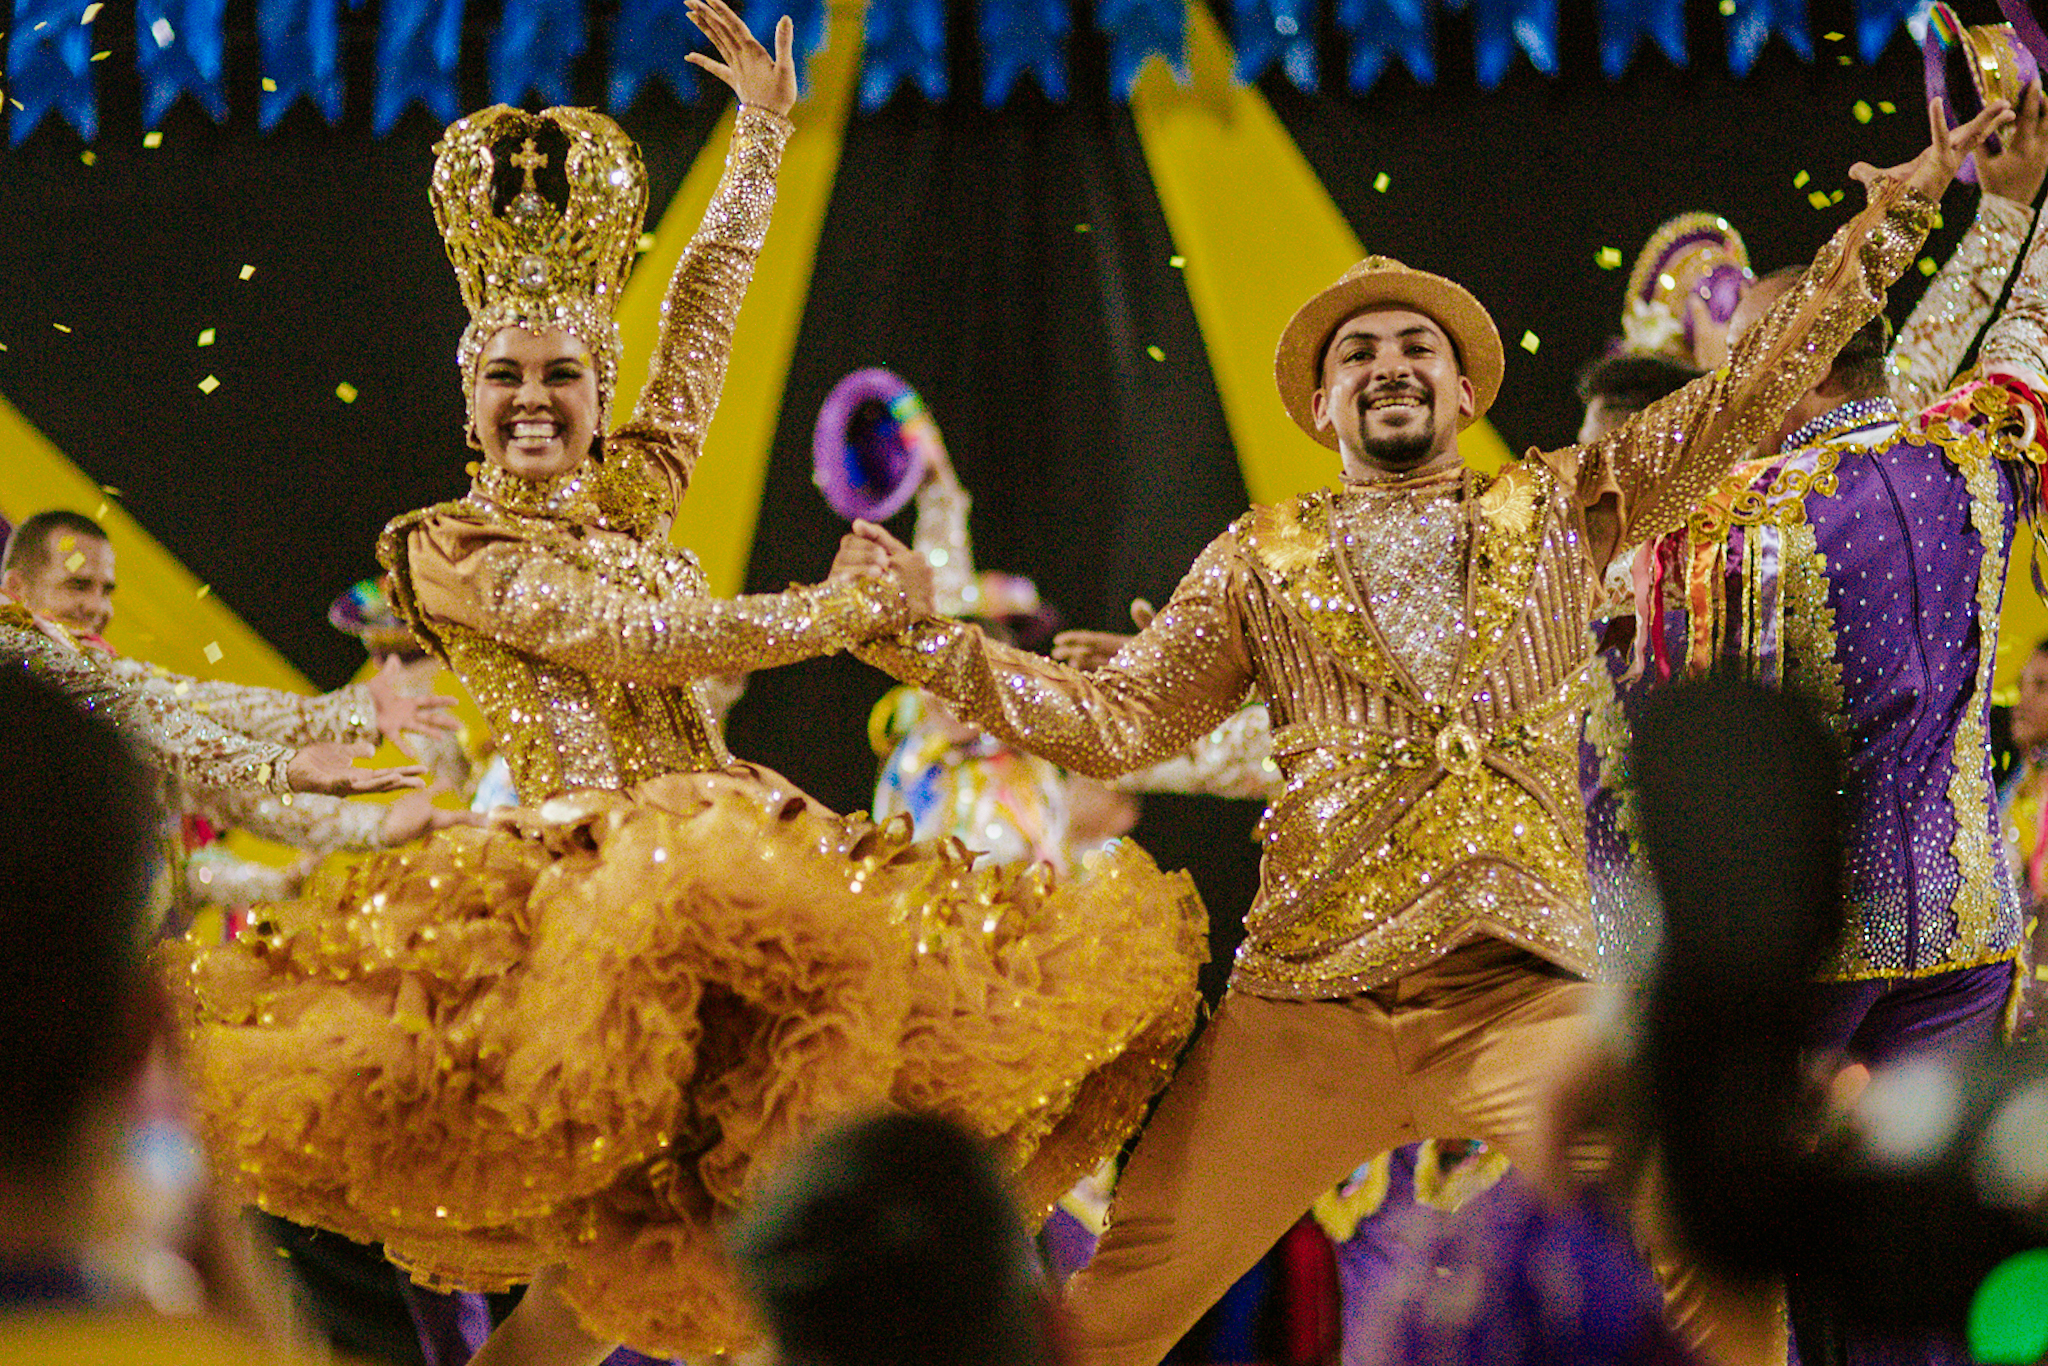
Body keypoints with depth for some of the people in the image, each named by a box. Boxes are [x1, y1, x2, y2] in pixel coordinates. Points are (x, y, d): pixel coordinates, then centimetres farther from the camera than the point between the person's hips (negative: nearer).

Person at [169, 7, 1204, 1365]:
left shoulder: (629, 498, 17)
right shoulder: (447, 549, 2)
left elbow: (702, 322, 20)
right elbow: (635, 638, -7)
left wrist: (762, 134, 20)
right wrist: (845, 611, -3)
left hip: (729, 854, 6)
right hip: (579, 877, -6)